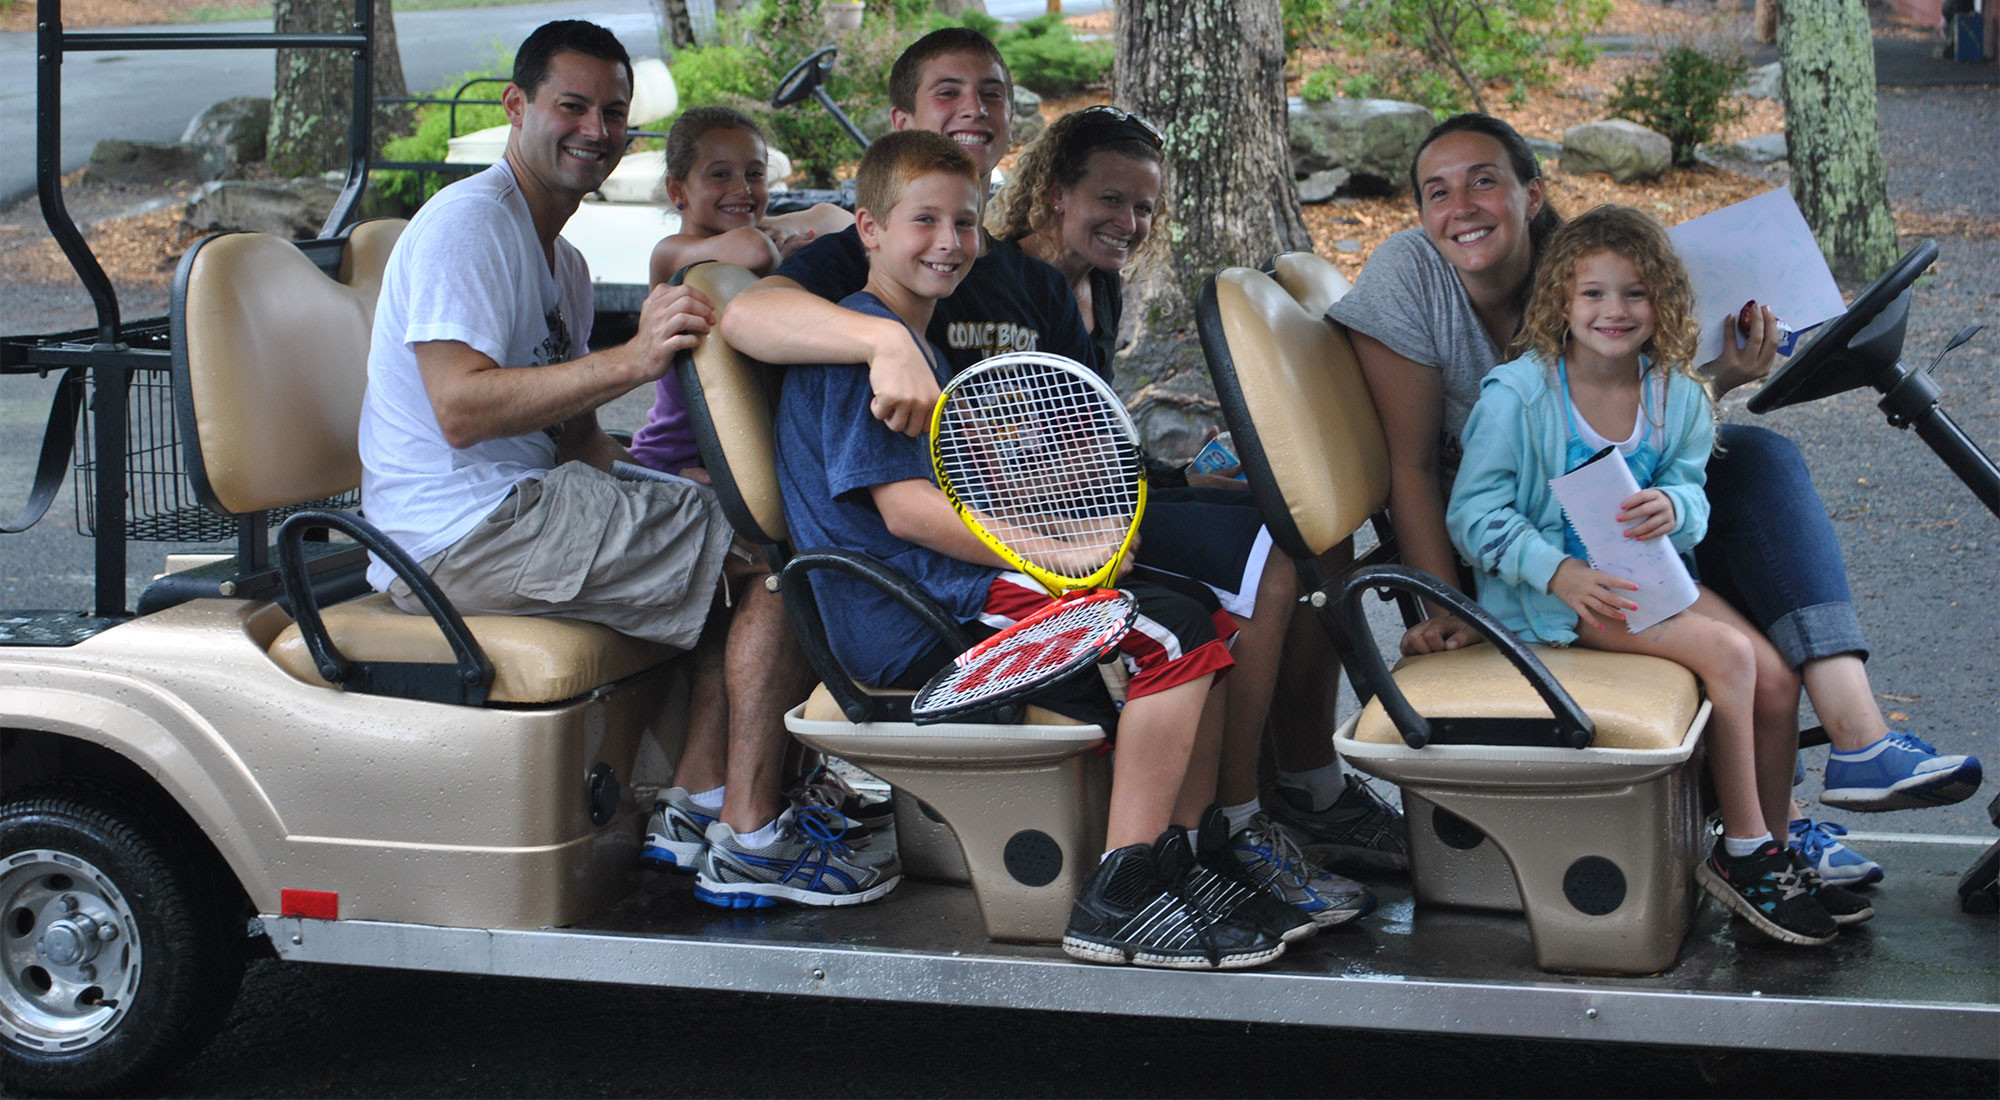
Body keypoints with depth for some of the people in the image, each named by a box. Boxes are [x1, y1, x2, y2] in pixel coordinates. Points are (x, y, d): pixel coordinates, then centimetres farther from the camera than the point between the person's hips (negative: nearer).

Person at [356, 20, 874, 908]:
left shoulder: (561, 263, 22)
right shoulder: (468, 221, -9)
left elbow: (575, 438, 21)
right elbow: (461, 409, -23)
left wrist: (657, 495, 2)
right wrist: (631, 360, -31)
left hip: (523, 516, 10)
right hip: (464, 535, -10)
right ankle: (750, 839, -15)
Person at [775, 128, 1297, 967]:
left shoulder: (918, 344, 24)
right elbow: (904, 507, -19)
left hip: (952, 585, 10)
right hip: (907, 624, -10)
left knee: (1207, 627, 7)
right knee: (1174, 635, -22)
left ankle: (1174, 865, 3)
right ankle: (1119, 903, -23)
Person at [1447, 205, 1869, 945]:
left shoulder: (1676, 396, 3)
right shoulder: (1517, 395, -15)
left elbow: (1692, 493, 2)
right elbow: (1473, 513, -15)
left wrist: (1671, 508, -25)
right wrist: (1562, 574, -28)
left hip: (1644, 570, 7)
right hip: (1548, 588, -6)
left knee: (1776, 677, -9)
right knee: (1727, 654, -22)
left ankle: (1771, 855, 8)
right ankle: (1744, 855, -9)